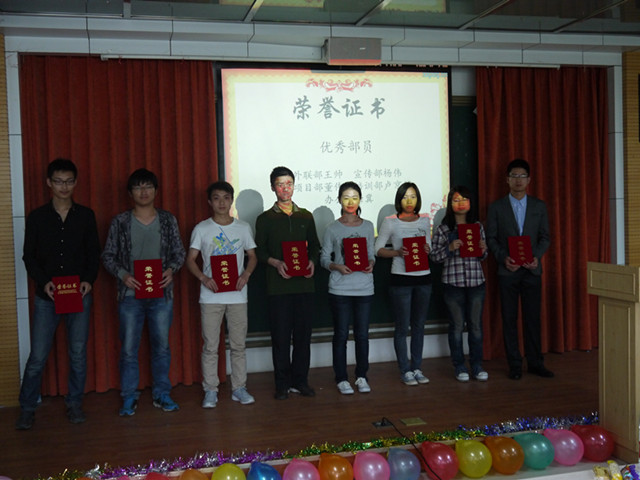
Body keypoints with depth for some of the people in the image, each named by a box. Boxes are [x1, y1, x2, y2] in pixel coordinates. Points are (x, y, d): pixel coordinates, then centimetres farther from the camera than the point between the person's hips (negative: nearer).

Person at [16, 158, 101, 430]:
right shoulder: (37, 218, 3)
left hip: (80, 295, 1)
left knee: (78, 354, 6)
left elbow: (94, 253, 6)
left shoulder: (86, 216, 5)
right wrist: (44, 282, -12)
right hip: (46, 296, -1)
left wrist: (89, 280, -9)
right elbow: (29, 257, 3)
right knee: (37, 356, 0)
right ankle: (27, 408, 14)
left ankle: (74, 404, 20)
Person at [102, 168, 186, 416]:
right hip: (130, 294, -1)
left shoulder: (168, 220, 5)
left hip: (161, 293, 1)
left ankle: (162, 394, 21)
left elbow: (179, 252, 7)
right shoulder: (120, 221, 2)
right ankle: (129, 397, 17)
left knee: (162, 346, 8)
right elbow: (108, 256, 2)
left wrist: (171, 269, -11)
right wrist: (123, 274, -13)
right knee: (129, 348, 3)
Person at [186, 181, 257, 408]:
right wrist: (204, 278, -16)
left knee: (238, 345, 7)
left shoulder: (243, 228, 7)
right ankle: (210, 391, 12)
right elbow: (190, 259, 1)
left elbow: (252, 256, 10)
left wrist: (246, 274, -9)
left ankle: (239, 388, 18)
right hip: (211, 295, -1)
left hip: (237, 295, 2)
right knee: (210, 346, 2)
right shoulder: (202, 229, 2)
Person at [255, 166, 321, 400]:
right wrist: (276, 263, -15)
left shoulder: (306, 216, 13)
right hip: (278, 285, -2)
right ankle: (282, 384, 10)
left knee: (303, 334, 5)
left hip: (304, 284, 2)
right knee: (280, 336, 0)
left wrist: (311, 262, -5)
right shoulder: (265, 219, 5)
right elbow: (259, 251, 3)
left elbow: (314, 246, 15)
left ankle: (300, 380, 17)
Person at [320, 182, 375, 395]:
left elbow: (371, 253, 13)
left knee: (362, 334, 7)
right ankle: (341, 379, 14)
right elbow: (324, 257, 2)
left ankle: (361, 377, 21)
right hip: (340, 289, -2)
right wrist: (337, 267, -16)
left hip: (364, 288, 2)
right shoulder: (332, 229, 1)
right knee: (341, 335, 3)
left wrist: (371, 264, -8)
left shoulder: (367, 226, 8)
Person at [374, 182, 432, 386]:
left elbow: (429, 246, 16)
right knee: (402, 327, 1)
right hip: (401, 278, -4)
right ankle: (405, 370, 12)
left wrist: (427, 250, -7)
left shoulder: (424, 220, 9)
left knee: (419, 325, 10)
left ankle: (416, 367, 21)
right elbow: (378, 248, -2)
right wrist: (397, 252, -17)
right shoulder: (390, 222, -2)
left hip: (423, 278, 4)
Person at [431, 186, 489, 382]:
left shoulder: (477, 226, 8)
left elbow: (483, 256, 15)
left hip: (476, 281, 3)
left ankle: (477, 366, 18)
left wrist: (483, 249, -7)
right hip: (453, 283, -2)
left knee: (476, 325, 7)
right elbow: (434, 256, -2)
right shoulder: (443, 228, -1)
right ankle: (459, 367, 16)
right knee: (457, 325, 5)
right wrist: (450, 248, -17)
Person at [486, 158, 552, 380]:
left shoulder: (539, 206, 8)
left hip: (532, 270, 1)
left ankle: (535, 362, 15)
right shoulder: (496, 207, 3)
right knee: (509, 318, 3)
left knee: (533, 317, 5)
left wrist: (537, 256, -9)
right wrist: (503, 258, -13)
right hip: (507, 270, -1)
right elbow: (491, 238, 2)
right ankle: (514, 365, 11)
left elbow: (545, 237, 8)